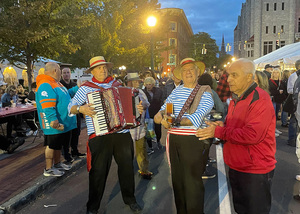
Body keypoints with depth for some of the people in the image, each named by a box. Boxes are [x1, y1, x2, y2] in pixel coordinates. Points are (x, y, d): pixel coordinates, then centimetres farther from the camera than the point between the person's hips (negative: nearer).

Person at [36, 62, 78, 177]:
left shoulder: (55, 83, 15)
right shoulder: (45, 85, -20)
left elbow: (66, 93, 30)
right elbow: (47, 106, -28)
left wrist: (77, 88, 27)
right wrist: (53, 121, -33)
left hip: (63, 122, 11)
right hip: (55, 124, -11)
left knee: (58, 144, 21)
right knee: (51, 145, 2)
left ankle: (57, 163, 37)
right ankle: (48, 169, 15)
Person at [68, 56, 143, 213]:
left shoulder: (117, 85, 13)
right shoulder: (86, 88, 4)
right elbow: (71, 107, 3)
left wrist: (138, 109, 3)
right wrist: (80, 108, -17)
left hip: (122, 134, 3)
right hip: (99, 136, -3)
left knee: (127, 166, 10)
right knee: (98, 171, 1)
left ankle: (129, 199, 30)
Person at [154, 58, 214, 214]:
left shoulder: (205, 94, -1)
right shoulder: (176, 91, 13)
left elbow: (198, 116, -17)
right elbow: (162, 110, 11)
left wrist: (175, 121, -29)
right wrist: (161, 117, -12)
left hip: (193, 141, -5)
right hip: (173, 138, 5)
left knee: (192, 181, -2)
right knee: (177, 179, 15)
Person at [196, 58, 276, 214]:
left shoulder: (260, 100, -20)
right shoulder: (236, 99, 11)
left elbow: (252, 135, -29)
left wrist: (218, 131, -22)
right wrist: (224, 124, 1)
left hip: (255, 171, -9)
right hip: (236, 166, 9)